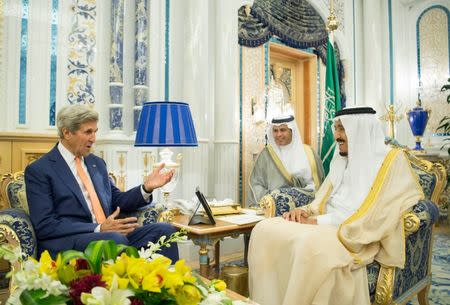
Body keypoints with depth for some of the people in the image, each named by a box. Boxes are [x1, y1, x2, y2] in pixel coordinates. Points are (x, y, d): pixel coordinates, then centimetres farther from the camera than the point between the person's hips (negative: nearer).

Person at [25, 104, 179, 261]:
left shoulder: (97, 163, 17)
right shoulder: (38, 170, -2)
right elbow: (44, 226, -10)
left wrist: (146, 188, 2)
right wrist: (98, 229, -19)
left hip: (107, 234, 6)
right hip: (66, 244, -6)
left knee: (164, 230, -15)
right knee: (116, 239, -36)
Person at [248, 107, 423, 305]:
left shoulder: (391, 160, -4)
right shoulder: (341, 160, 17)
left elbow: (375, 218, -14)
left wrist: (321, 221, -16)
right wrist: (305, 212, -5)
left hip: (359, 238, -6)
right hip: (327, 226, 7)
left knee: (312, 244, -37)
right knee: (265, 229, -15)